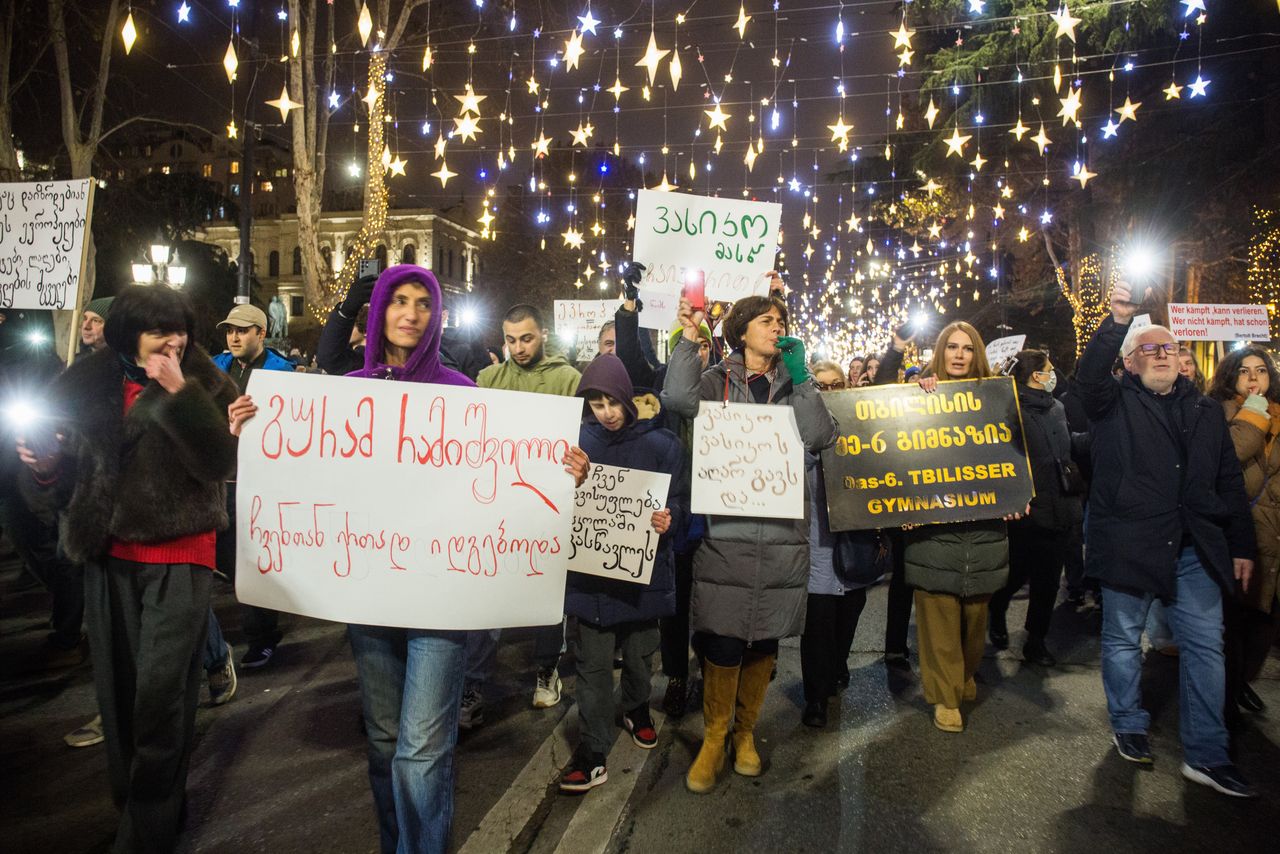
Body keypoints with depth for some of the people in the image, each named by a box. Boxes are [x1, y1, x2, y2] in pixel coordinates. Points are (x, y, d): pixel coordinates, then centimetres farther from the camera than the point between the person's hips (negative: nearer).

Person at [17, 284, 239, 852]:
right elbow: (71, 483, 11)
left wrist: (179, 392, -23)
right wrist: (47, 468, -12)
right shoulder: (85, 383, 5)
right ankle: (130, 800, 33)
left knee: (161, 692, -6)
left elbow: (220, 464, -18)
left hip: (178, 554, -4)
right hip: (108, 555, 4)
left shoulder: (202, 384, -4)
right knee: (116, 690, 12)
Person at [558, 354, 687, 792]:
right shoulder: (579, 441, -2)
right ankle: (593, 752, 14)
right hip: (590, 570, 0)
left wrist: (668, 519, -20)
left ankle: (636, 709, 46)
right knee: (593, 662, 3)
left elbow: (680, 500, 0)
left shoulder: (661, 443, -5)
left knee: (638, 652, 17)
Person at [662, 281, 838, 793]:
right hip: (727, 532, -3)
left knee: (764, 640, 13)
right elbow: (679, 398, -17)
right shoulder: (718, 380, 5)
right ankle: (713, 739, 20)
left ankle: (745, 732, 33)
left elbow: (820, 437, -4)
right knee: (723, 642, -1)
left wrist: (800, 376, -8)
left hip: (782, 535, 3)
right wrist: (689, 337, -12)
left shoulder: (794, 385, 12)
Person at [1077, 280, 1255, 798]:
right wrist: (1117, 320, -35)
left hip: (1195, 550, 4)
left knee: (1206, 646, 5)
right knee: (1123, 640, 9)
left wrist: (1242, 546, 10)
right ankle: (1128, 726, 28)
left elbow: (1230, 482, 14)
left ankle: (1206, 755, 16)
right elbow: (1089, 373, -23)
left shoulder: (1206, 411, 14)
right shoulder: (1115, 402, 1)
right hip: (1128, 545, -4)